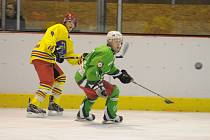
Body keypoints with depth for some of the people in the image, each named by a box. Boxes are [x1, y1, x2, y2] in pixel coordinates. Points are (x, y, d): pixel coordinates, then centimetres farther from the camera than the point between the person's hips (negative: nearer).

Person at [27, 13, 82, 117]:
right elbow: (49, 38, -20)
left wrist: (81, 58, 5)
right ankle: (32, 106, -24)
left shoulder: (68, 40, 27)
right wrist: (55, 50, -32)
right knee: (48, 82, -20)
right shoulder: (59, 28, -1)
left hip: (49, 60, 10)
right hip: (40, 57, -10)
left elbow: (71, 58, 23)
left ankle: (53, 105, 21)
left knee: (60, 78, 18)